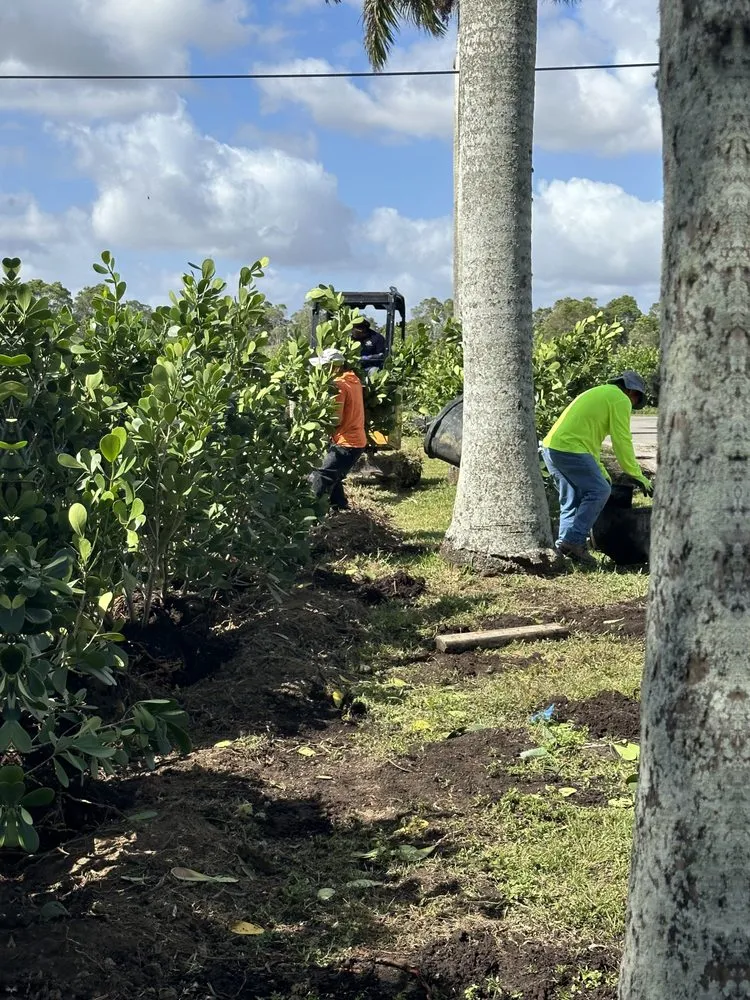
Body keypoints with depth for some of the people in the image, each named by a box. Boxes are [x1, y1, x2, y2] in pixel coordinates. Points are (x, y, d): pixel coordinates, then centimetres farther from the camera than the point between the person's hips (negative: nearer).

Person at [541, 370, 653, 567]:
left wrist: (601, 473, 33)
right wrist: (638, 476, 5)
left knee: (571, 499, 16)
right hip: (570, 449, -9)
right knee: (599, 491, -4)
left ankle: (564, 541, 12)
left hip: (550, 447, 9)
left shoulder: (597, 393, 31)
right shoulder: (620, 399, 2)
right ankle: (574, 541, -9)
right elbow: (622, 441, -3)